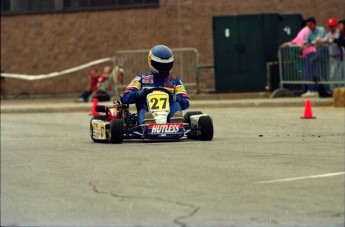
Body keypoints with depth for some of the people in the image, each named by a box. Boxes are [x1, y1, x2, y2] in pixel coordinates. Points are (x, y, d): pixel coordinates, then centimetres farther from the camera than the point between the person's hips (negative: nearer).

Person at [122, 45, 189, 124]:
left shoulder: (175, 81, 24)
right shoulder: (142, 79, 21)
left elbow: (185, 103, 11)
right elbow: (125, 97, 8)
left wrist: (174, 98, -13)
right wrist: (139, 94, -14)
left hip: (168, 116, 1)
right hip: (148, 113, -1)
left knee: (175, 105, -27)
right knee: (143, 112, -33)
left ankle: (177, 123, -59)